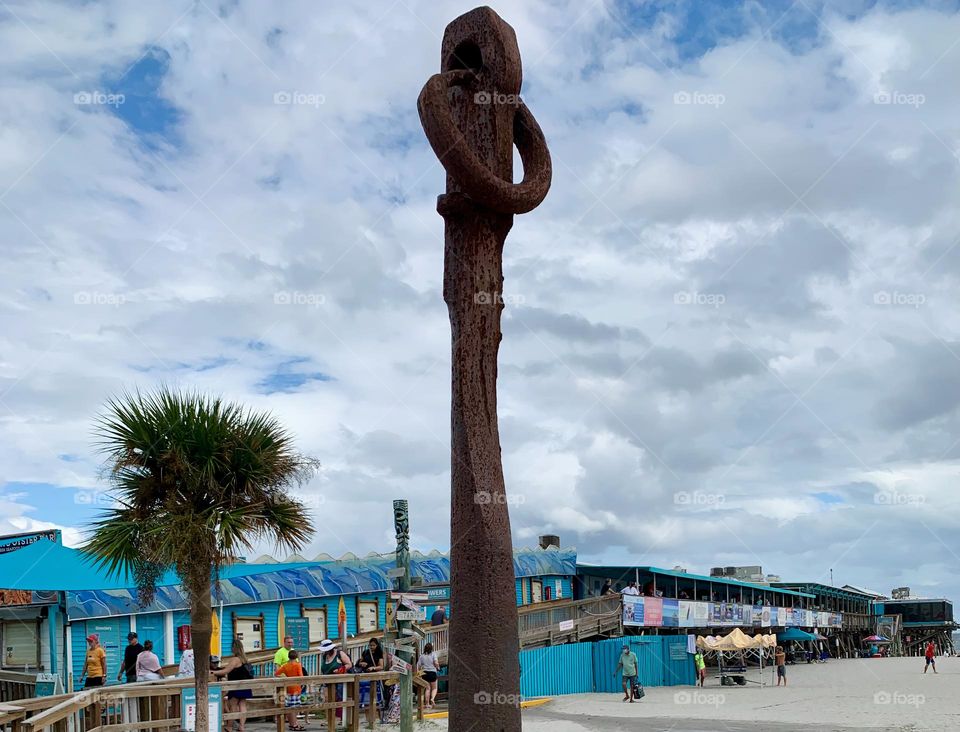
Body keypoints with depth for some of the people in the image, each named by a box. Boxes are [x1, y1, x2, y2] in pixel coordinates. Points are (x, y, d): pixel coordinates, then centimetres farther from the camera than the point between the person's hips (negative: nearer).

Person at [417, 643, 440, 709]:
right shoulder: (433, 654, -3)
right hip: (432, 672, -3)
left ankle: (428, 704, 9)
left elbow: (418, 665, 3)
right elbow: (436, 663, -14)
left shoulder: (422, 656, 5)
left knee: (428, 688, 11)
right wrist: (438, 667, 6)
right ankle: (432, 698, -16)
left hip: (425, 673, 3)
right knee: (434, 688, 11)